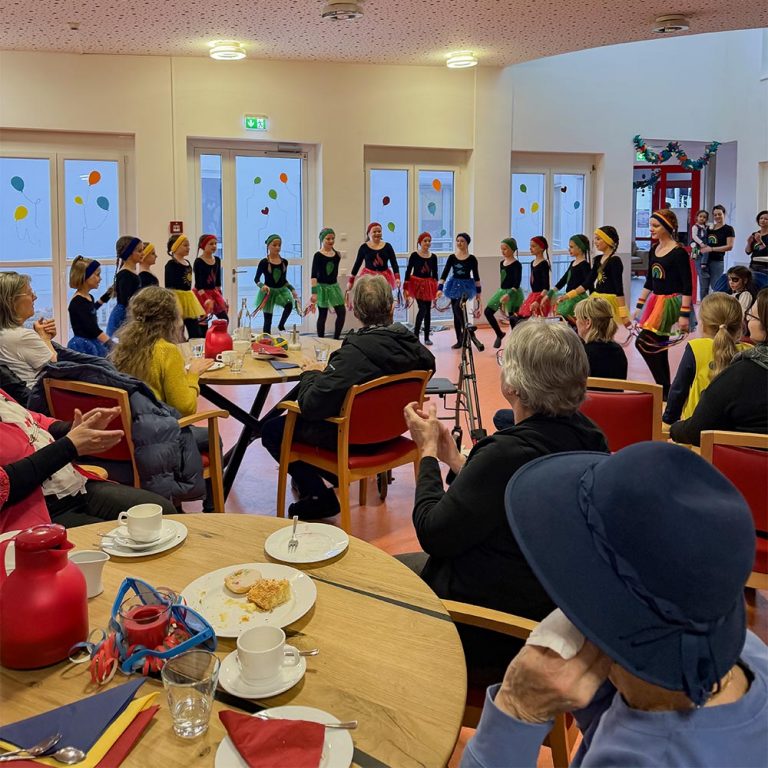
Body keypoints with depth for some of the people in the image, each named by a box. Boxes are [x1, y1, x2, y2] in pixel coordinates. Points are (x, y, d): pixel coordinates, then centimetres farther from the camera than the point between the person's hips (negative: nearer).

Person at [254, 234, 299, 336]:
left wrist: (292, 289, 2)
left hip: (281, 290, 3)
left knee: (289, 305, -28)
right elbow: (256, 279, -5)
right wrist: (262, 286, -25)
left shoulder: (284, 262, 2)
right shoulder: (264, 262, -10)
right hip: (268, 291, -3)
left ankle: (281, 325, -4)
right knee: (268, 320, 1)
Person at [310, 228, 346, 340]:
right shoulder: (318, 255, -11)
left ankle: (336, 338, 11)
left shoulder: (337, 255, 4)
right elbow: (314, 275, -15)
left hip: (334, 286, 5)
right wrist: (314, 292, -21)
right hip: (322, 287, -5)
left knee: (342, 312, -1)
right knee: (322, 315, 2)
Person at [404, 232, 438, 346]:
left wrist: (436, 288, 4)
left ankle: (427, 337, 15)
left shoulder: (433, 257, 3)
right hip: (417, 284, -4)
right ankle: (415, 334, -4)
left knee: (428, 311, 7)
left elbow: (435, 274, 8)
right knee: (422, 309, -14)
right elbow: (408, 271, -4)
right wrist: (406, 288, -7)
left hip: (428, 285, 4)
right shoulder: (414, 255, -6)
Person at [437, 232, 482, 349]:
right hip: (454, 286, 4)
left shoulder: (472, 259, -4)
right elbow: (445, 273, -2)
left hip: (466, 286, -4)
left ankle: (465, 330, -11)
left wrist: (478, 291, 3)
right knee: (456, 313, 6)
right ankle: (460, 340, 14)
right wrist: (440, 288, -12)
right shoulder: (452, 257, 1)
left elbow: (476, 276, 2)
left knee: (458, 308, -27)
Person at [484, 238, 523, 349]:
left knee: (512, 318, -2)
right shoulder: (502, 263, 9)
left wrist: (509, 294, -34)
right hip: (501, 291, 7)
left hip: (513, 293, -7)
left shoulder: (516, 265, -13)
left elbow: (517, 282, -21)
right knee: (488, 311, -2)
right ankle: (499, 334, 15)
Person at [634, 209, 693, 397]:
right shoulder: (654, 250, 10)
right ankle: (665, 389, 19)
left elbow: (687, 286, -14)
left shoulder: (678, 253, -12)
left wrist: (684, 315, -19)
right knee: (658, 348, 10)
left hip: (670, 302, -8)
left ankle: (664, 388, -6)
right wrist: (639, 307, 16)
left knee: (643, 342, -16)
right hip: (655, 301, 8)